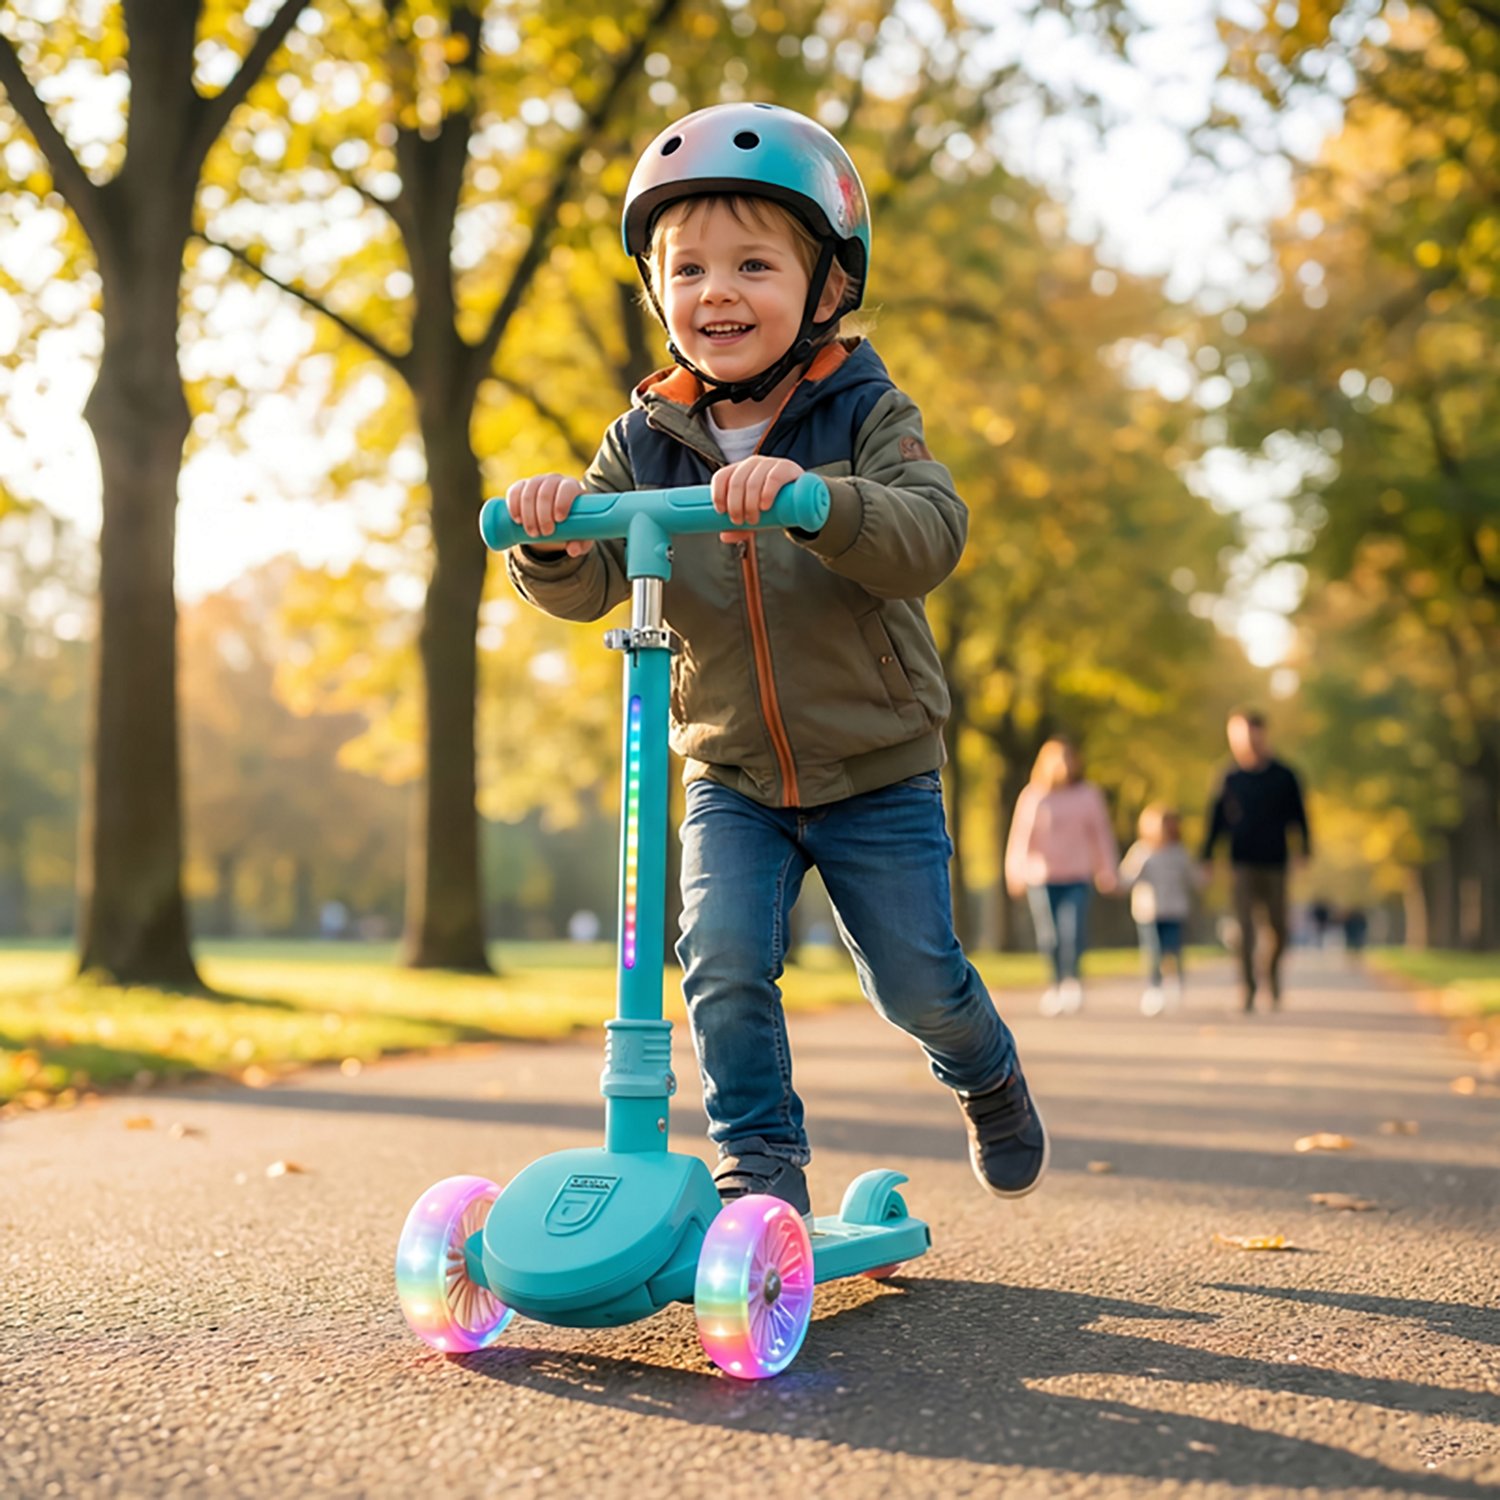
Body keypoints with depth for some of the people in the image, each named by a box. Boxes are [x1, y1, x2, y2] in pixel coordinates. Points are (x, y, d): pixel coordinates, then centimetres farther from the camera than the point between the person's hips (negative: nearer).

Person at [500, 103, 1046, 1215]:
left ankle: (988, 1075, 38)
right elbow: (587, 587, -10)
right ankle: (763, 1161, 6)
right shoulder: (648, 439, -3)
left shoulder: (865, 416, -12)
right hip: (732, 775, 2)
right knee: (724, 963, -13)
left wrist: (814, 495, -48)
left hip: (879, 772, -2)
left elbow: (930, 537, -30)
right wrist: (550, 536, -33)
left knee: (917, 980, 5)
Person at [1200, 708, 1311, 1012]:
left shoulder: (1284, 777, 2)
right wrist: (1208, 856, 4)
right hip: (1242, 863, -1)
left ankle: (1272, 972, 32)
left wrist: (1305, 849, 6)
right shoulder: (1231, 778, 2)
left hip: (1274, 863, 1)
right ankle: (1248, 984, -1)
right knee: (1245, 926, -8)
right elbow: (1217, 818, 6)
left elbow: (1298, 816, 9)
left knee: (1278, 927, 6)